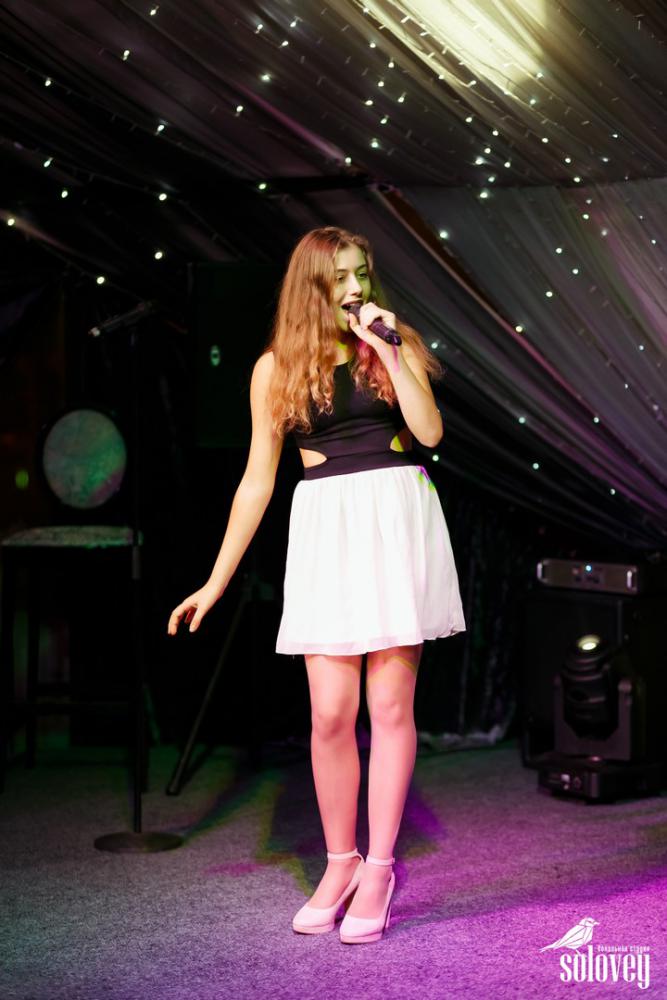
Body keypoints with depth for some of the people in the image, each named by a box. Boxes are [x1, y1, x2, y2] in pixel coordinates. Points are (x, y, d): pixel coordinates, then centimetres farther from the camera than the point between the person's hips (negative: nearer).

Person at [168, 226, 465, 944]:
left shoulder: (396, 344, 7)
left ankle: (377, 870, 10)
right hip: (326, 528, 0)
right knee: (331, 712, -3)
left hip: (399, 520, 0)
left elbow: (430, 431, -8)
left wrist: (383, 348, -9)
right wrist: (216, 581, 7)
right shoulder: (277, 368, 7)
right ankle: (339, 863, 16)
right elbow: (258, 480, 8)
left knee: (390, 704, 0)